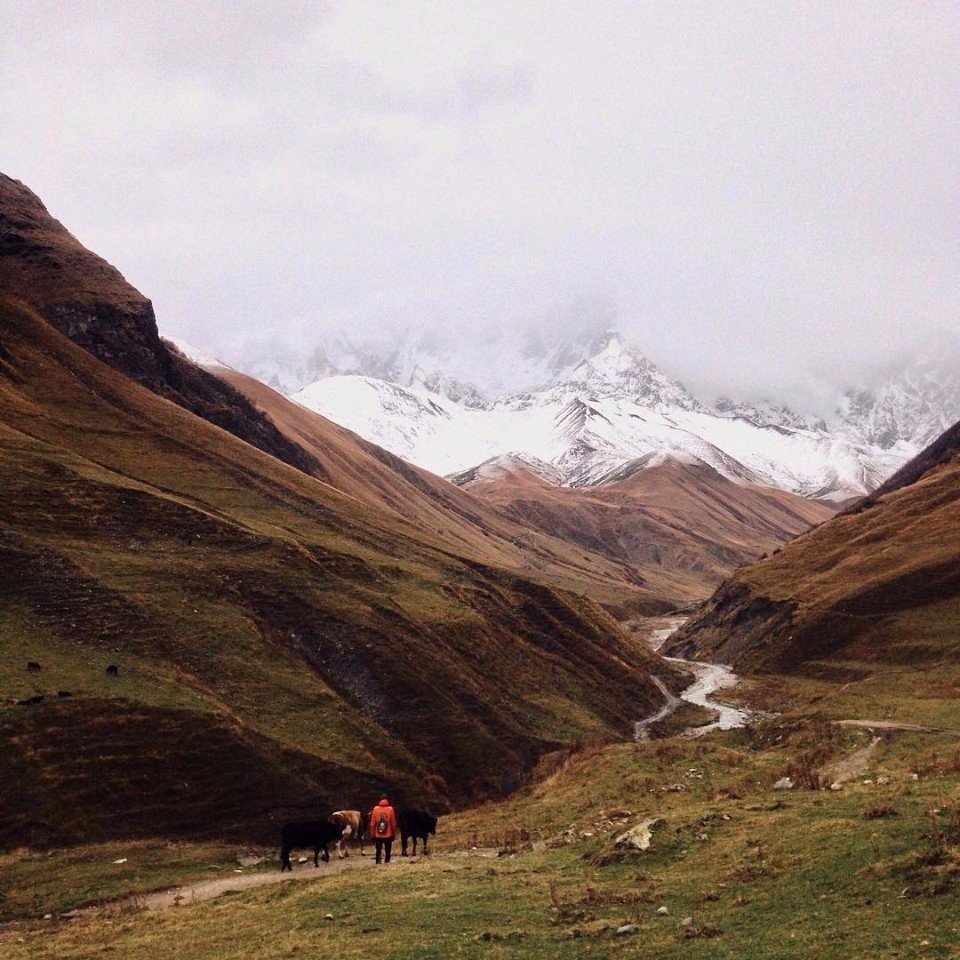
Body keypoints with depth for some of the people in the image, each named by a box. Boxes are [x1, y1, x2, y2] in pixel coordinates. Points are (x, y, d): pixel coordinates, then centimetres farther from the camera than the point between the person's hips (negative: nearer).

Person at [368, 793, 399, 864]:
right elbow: (393, 823, -3)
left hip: (378, 835, 1)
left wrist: (372, 835, 6)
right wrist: (394, 834, 7)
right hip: (388, 835, -1)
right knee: (387, 852, 7)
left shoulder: (375, 809, -2)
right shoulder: (391, 809, -5)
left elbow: (372, 824, -1)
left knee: (378, 851, 11)